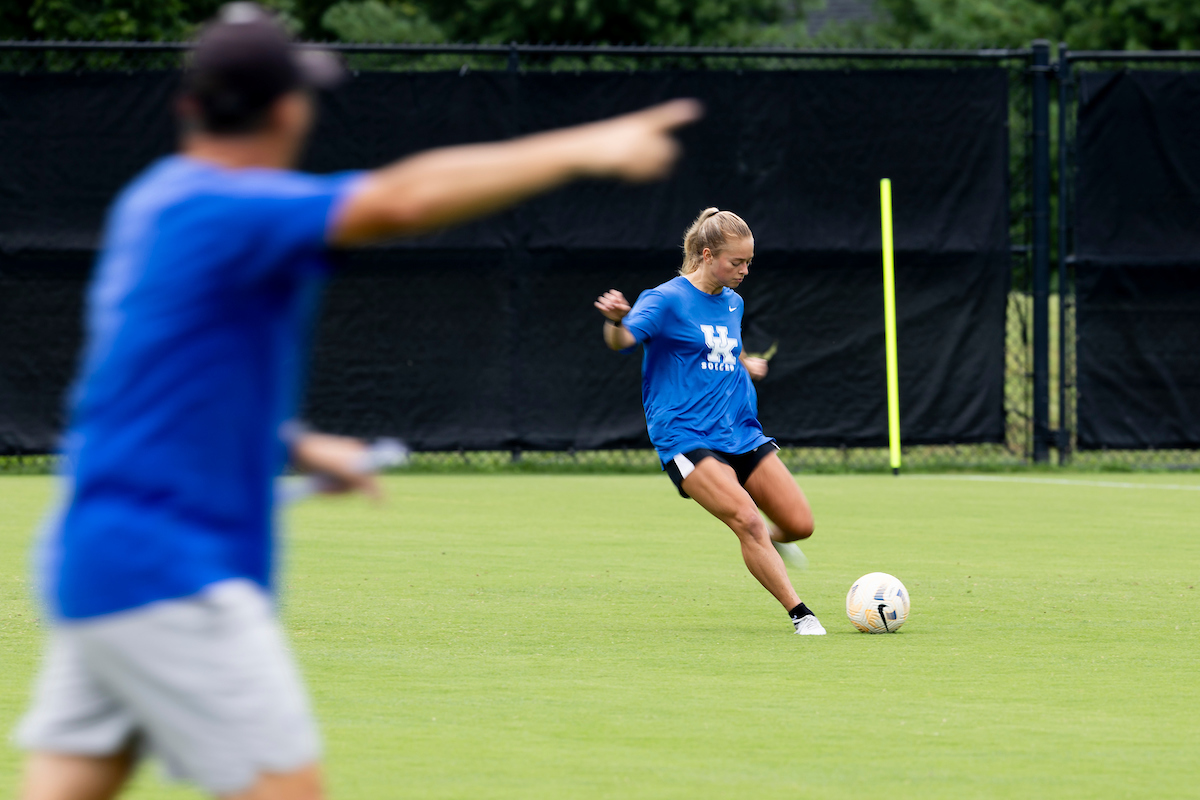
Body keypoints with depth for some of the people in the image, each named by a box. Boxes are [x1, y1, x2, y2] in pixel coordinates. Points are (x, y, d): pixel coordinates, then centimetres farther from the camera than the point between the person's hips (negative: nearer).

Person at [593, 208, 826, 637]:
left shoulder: (732, 303, 12)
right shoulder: (667, 300, -10)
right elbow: (623, 340, -28)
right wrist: (615, 321, -47)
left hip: (741, 434, 7)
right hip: (685, 438, -7)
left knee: (800, 524, -1)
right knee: (747, 520, -25)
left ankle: (770, 540, 35)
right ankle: (800, 614, -17)